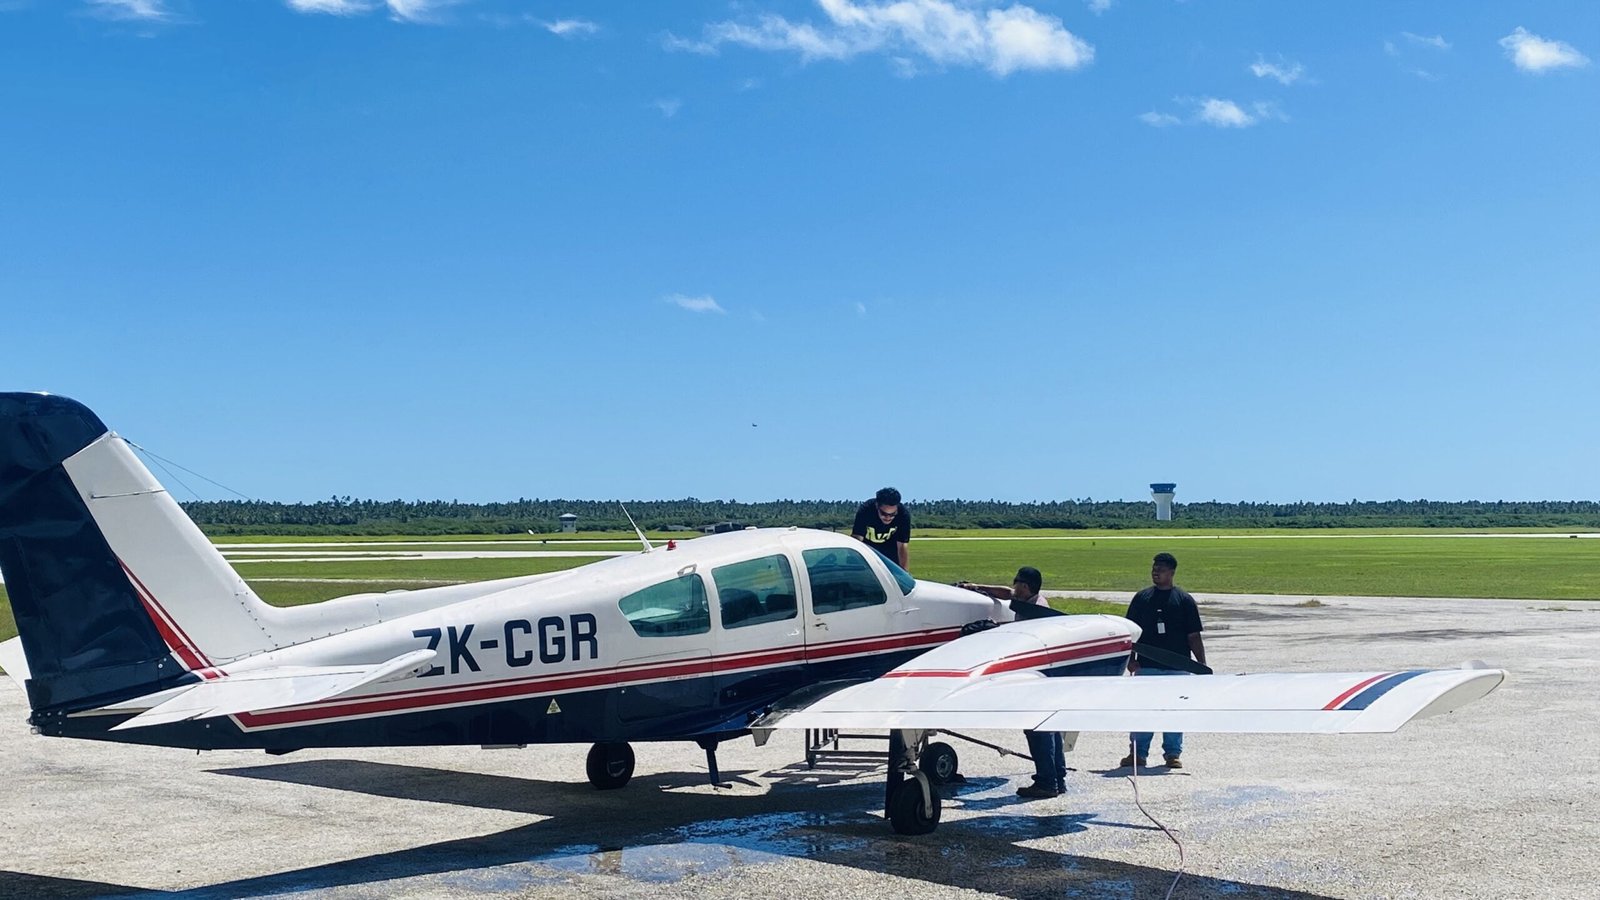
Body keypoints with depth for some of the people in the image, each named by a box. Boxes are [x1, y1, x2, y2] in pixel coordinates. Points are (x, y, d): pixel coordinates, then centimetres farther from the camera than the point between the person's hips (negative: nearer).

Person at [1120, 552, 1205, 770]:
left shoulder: (1184, 600, 4)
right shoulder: (1142, 598, 8)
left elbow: (1194, 636, 4)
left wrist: (1202, 665, 0)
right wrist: (1131, 658, -1)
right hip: (1147, 666, 1)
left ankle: (1173, 753, 13)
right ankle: (1138, 752, 7)